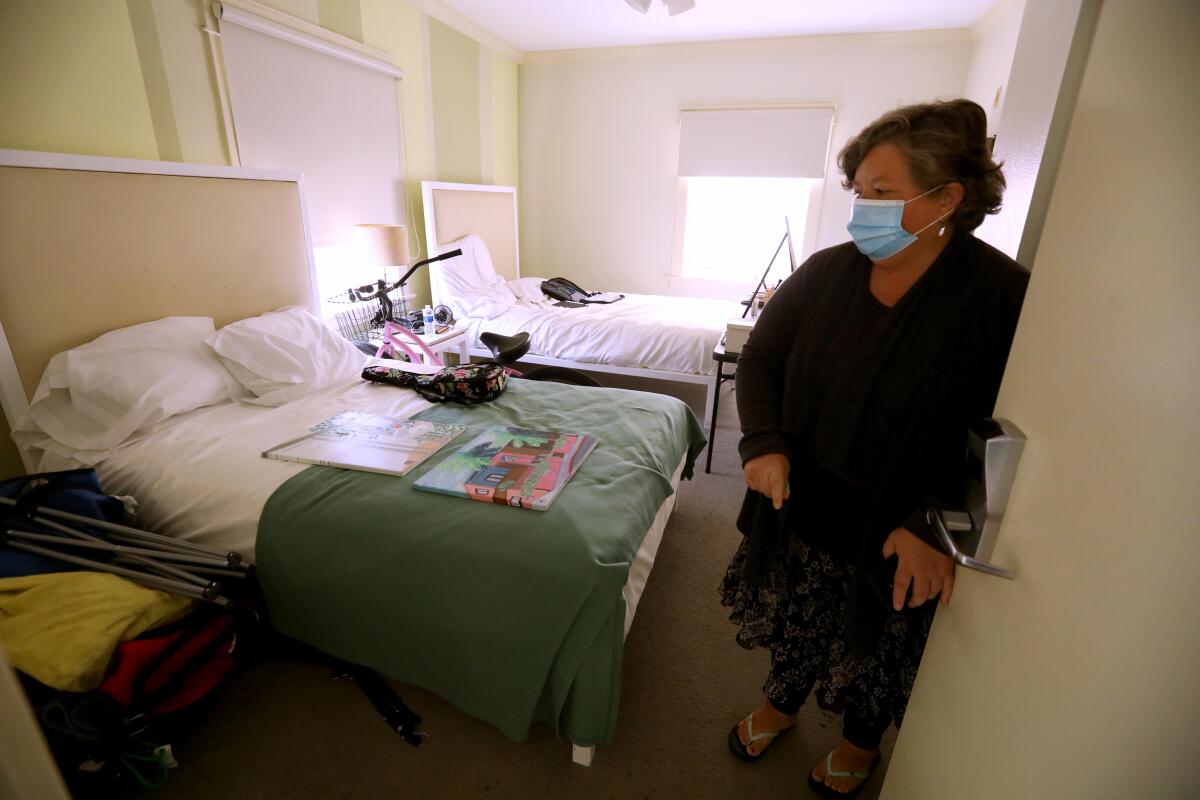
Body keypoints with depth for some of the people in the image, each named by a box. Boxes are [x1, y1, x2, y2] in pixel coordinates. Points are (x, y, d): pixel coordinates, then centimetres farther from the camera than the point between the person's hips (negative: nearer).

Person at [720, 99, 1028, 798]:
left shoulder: (1005, 296, -16)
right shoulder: (826, 272, -7)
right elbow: (760, 359, 0)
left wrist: (936, 526, -23)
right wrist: (763, 444, -14)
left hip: (898, 534, -2)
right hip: (799, 508, 3)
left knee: (877, 647, 23)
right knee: (795, 621, 23)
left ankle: (861, 740, 55)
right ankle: (781, 702, 55)